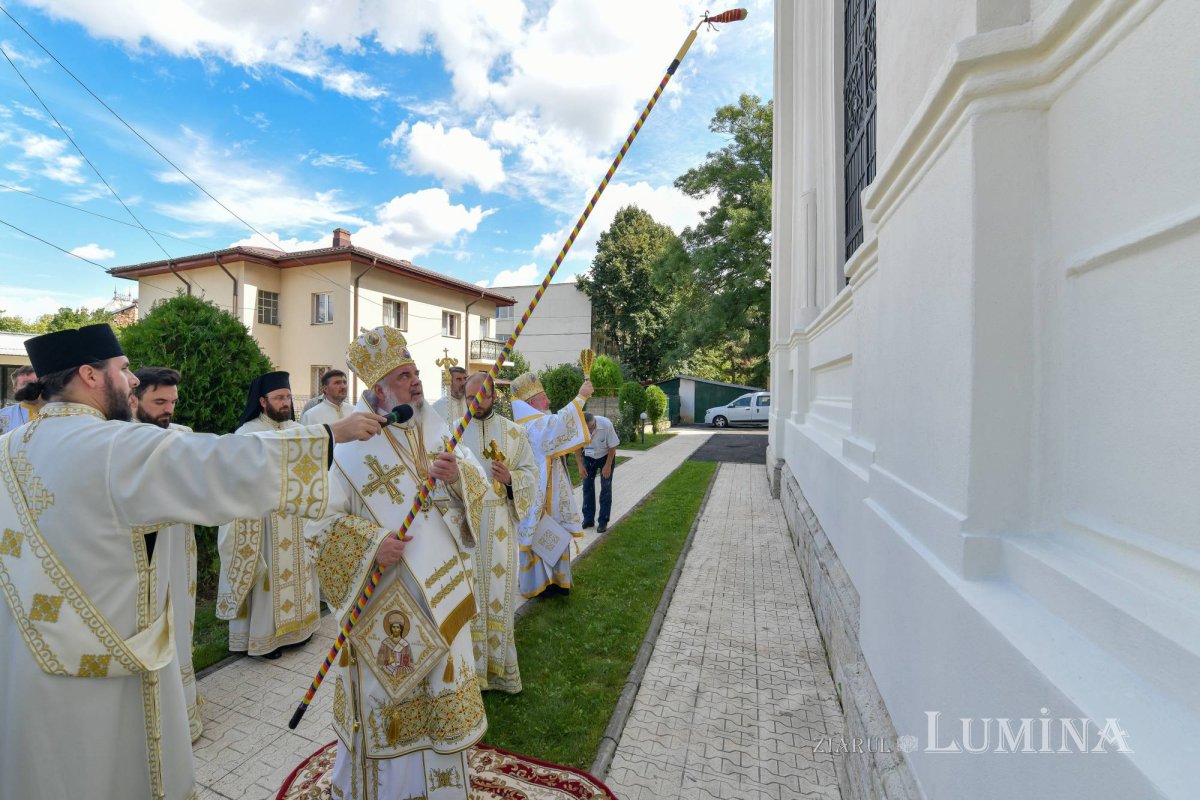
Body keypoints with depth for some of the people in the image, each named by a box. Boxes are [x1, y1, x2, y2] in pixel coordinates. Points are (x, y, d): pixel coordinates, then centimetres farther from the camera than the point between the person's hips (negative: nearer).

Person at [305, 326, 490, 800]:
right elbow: (316, 519, -12)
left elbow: (478, 481, 4)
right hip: (383, 595, -4)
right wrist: (369, 543, -25)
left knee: (443, 685, 19)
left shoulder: (436, 428, 1)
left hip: (440, 586, 5)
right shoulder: (348, 442, -14)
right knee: (384, 692, 13)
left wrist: (458, 474, -17)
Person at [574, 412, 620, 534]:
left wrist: (607, 466, -16)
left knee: (606, 488, -4)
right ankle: (588, 519, 15)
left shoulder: (606, 424, -34)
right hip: (589, 457, 2)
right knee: (587, 486, 3)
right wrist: (580, 466, -13)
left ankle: (603, 521, 5)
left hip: (606, 456, -2)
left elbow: (613, 446, -20)